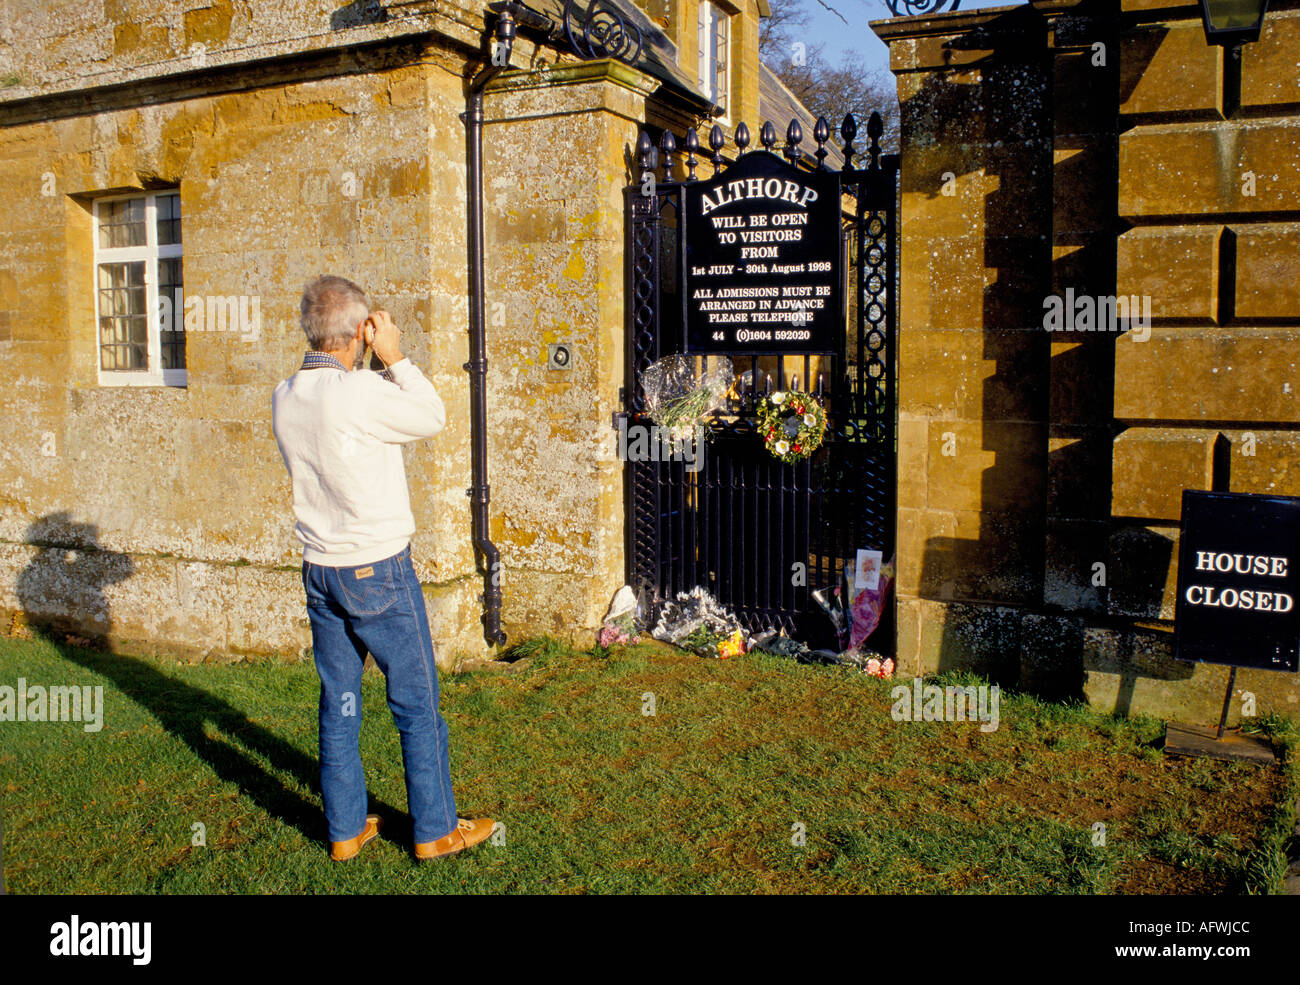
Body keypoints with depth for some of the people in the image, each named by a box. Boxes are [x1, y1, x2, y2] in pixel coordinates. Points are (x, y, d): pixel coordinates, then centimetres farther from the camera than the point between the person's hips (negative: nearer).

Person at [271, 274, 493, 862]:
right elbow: (433, 417, -8)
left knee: (338, 704, 14)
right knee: (417, 704, 6)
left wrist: (363, 368, 10)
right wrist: (395, 358, -3)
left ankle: (346, 830, 25)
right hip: (378, 571, -7)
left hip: (320, 571, 7)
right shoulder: (359, 392, -20)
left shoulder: (284, 398, 2)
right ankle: (435, 830, 18)